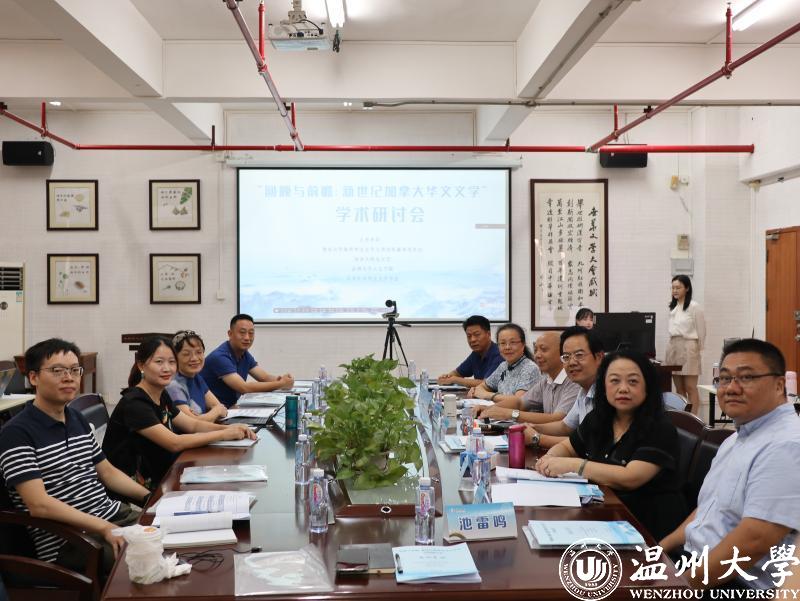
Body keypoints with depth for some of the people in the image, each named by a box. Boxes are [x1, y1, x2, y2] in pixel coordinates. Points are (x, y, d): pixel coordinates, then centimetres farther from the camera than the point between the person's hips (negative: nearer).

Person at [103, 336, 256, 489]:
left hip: (158, 479, 8)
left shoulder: (162, 395, 6)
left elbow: (193, 425, 9)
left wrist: (230, 428, -7)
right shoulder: (134, 403, -21)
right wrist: (223, 434, -21)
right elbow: (174, 443, -25)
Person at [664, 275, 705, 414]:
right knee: (679, 388, 8)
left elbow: (701, 330, -4)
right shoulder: (672, 307, 13)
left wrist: (698, 349, 0)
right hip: (673, 347, 6)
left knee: (690, 387, -6)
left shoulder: (694, 306, -6)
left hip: (688, 347, -6)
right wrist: (673, 345, 13)